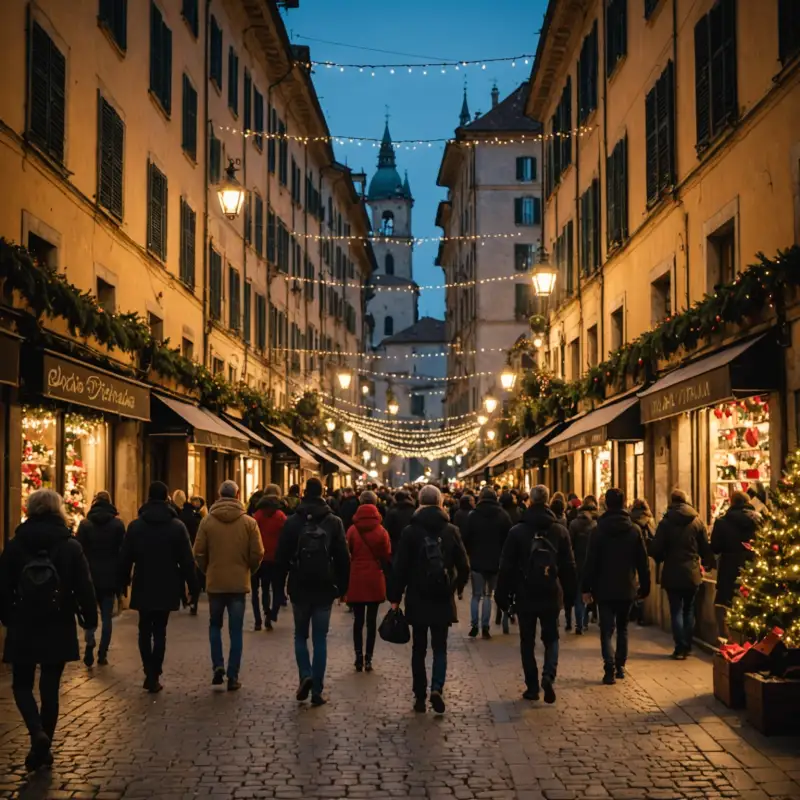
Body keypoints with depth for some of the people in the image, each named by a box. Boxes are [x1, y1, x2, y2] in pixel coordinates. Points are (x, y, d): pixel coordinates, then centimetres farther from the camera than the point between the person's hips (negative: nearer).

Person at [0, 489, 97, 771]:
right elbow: (84, 588, -5)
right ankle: (43, 748, 16)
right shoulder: (71, 547, -6)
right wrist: (90, 619, 7)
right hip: (58, 630, 1)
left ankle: (37, 732, -10)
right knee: (50, 688, 11)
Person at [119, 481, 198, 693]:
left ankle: (149, 673, 0)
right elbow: (187, 561, -5)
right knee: (159, 632, 6)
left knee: (145, 631, 11)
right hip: (166, 589, 0)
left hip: (143, 588, 1)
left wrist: (122, 583, 11)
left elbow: (125, 559, 0)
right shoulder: (177, 526, -5)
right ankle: (154, 675, 3)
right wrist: (192, 587, 1)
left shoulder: (135, 526, -3)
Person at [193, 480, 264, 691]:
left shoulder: (208, 521, -5)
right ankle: (233, 676, 5)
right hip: (239, 583, 0)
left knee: (215, 625, 19)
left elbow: (199, 553, -3)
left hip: (215, 582, 0)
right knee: (236, 631, 7)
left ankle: (218, 666, 3)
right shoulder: (249, 522, -6)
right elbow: (257, 553, -6)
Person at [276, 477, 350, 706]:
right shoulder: (334, 522, -3)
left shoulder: (292, 522, -5)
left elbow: (281, 556, -5)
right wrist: (342, 586, 6)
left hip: (299, 588, 0)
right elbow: (343, 558, -4)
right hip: (324, 588, 0)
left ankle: (306, 675, -6)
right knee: (320, 639, 6)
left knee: (301, 636, 16)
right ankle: (317, 691, 4)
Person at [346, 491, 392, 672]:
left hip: (356, 579, 0)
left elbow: (347, 555, -1)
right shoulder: (382, 531, -4)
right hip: (375, 580, 0)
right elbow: (387, 557, -2)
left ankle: (359, 657, 4)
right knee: (372, 620, 5)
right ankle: (368, 658, 3)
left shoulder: (352, 530, -4)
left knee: (358, 620, 7)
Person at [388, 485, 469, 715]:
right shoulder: (451, 530, -1)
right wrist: (458, 586, 20)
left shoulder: (410, 531, -5)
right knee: (439, 647, 8)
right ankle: (437, 687, -13)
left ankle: (420, 696, 10)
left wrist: (395, 598, 0)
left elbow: (400, 567, -6)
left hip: (417, 600, -1)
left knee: (419, 648, 9)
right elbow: (463, 565, 1)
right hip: (443, 600, 1)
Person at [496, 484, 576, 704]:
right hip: (551, 595, 1)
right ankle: (549, 675, -10)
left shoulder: (517, 531, -6)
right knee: (551, 638, 13)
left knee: (527, 641, 10)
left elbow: (507, 566, -5)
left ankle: (532, 686, 10)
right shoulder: (560, 531, 0)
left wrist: (503, 595, 2)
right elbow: (569, 565, 4)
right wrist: (570, 592, 14)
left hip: (525, 595, -1)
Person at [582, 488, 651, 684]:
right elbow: (643, 561, 1)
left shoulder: (599, 530, -7)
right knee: (622, 628, 19)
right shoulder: (634, 529, -1)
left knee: (607, 630, 0)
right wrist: (645, 586, 9)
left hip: (605, 588, -2)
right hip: (627, 588, 2)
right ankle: (620, 666, 19)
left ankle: (610, 669, -14)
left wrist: (587, 588, -2)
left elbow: (591, 561, -7)